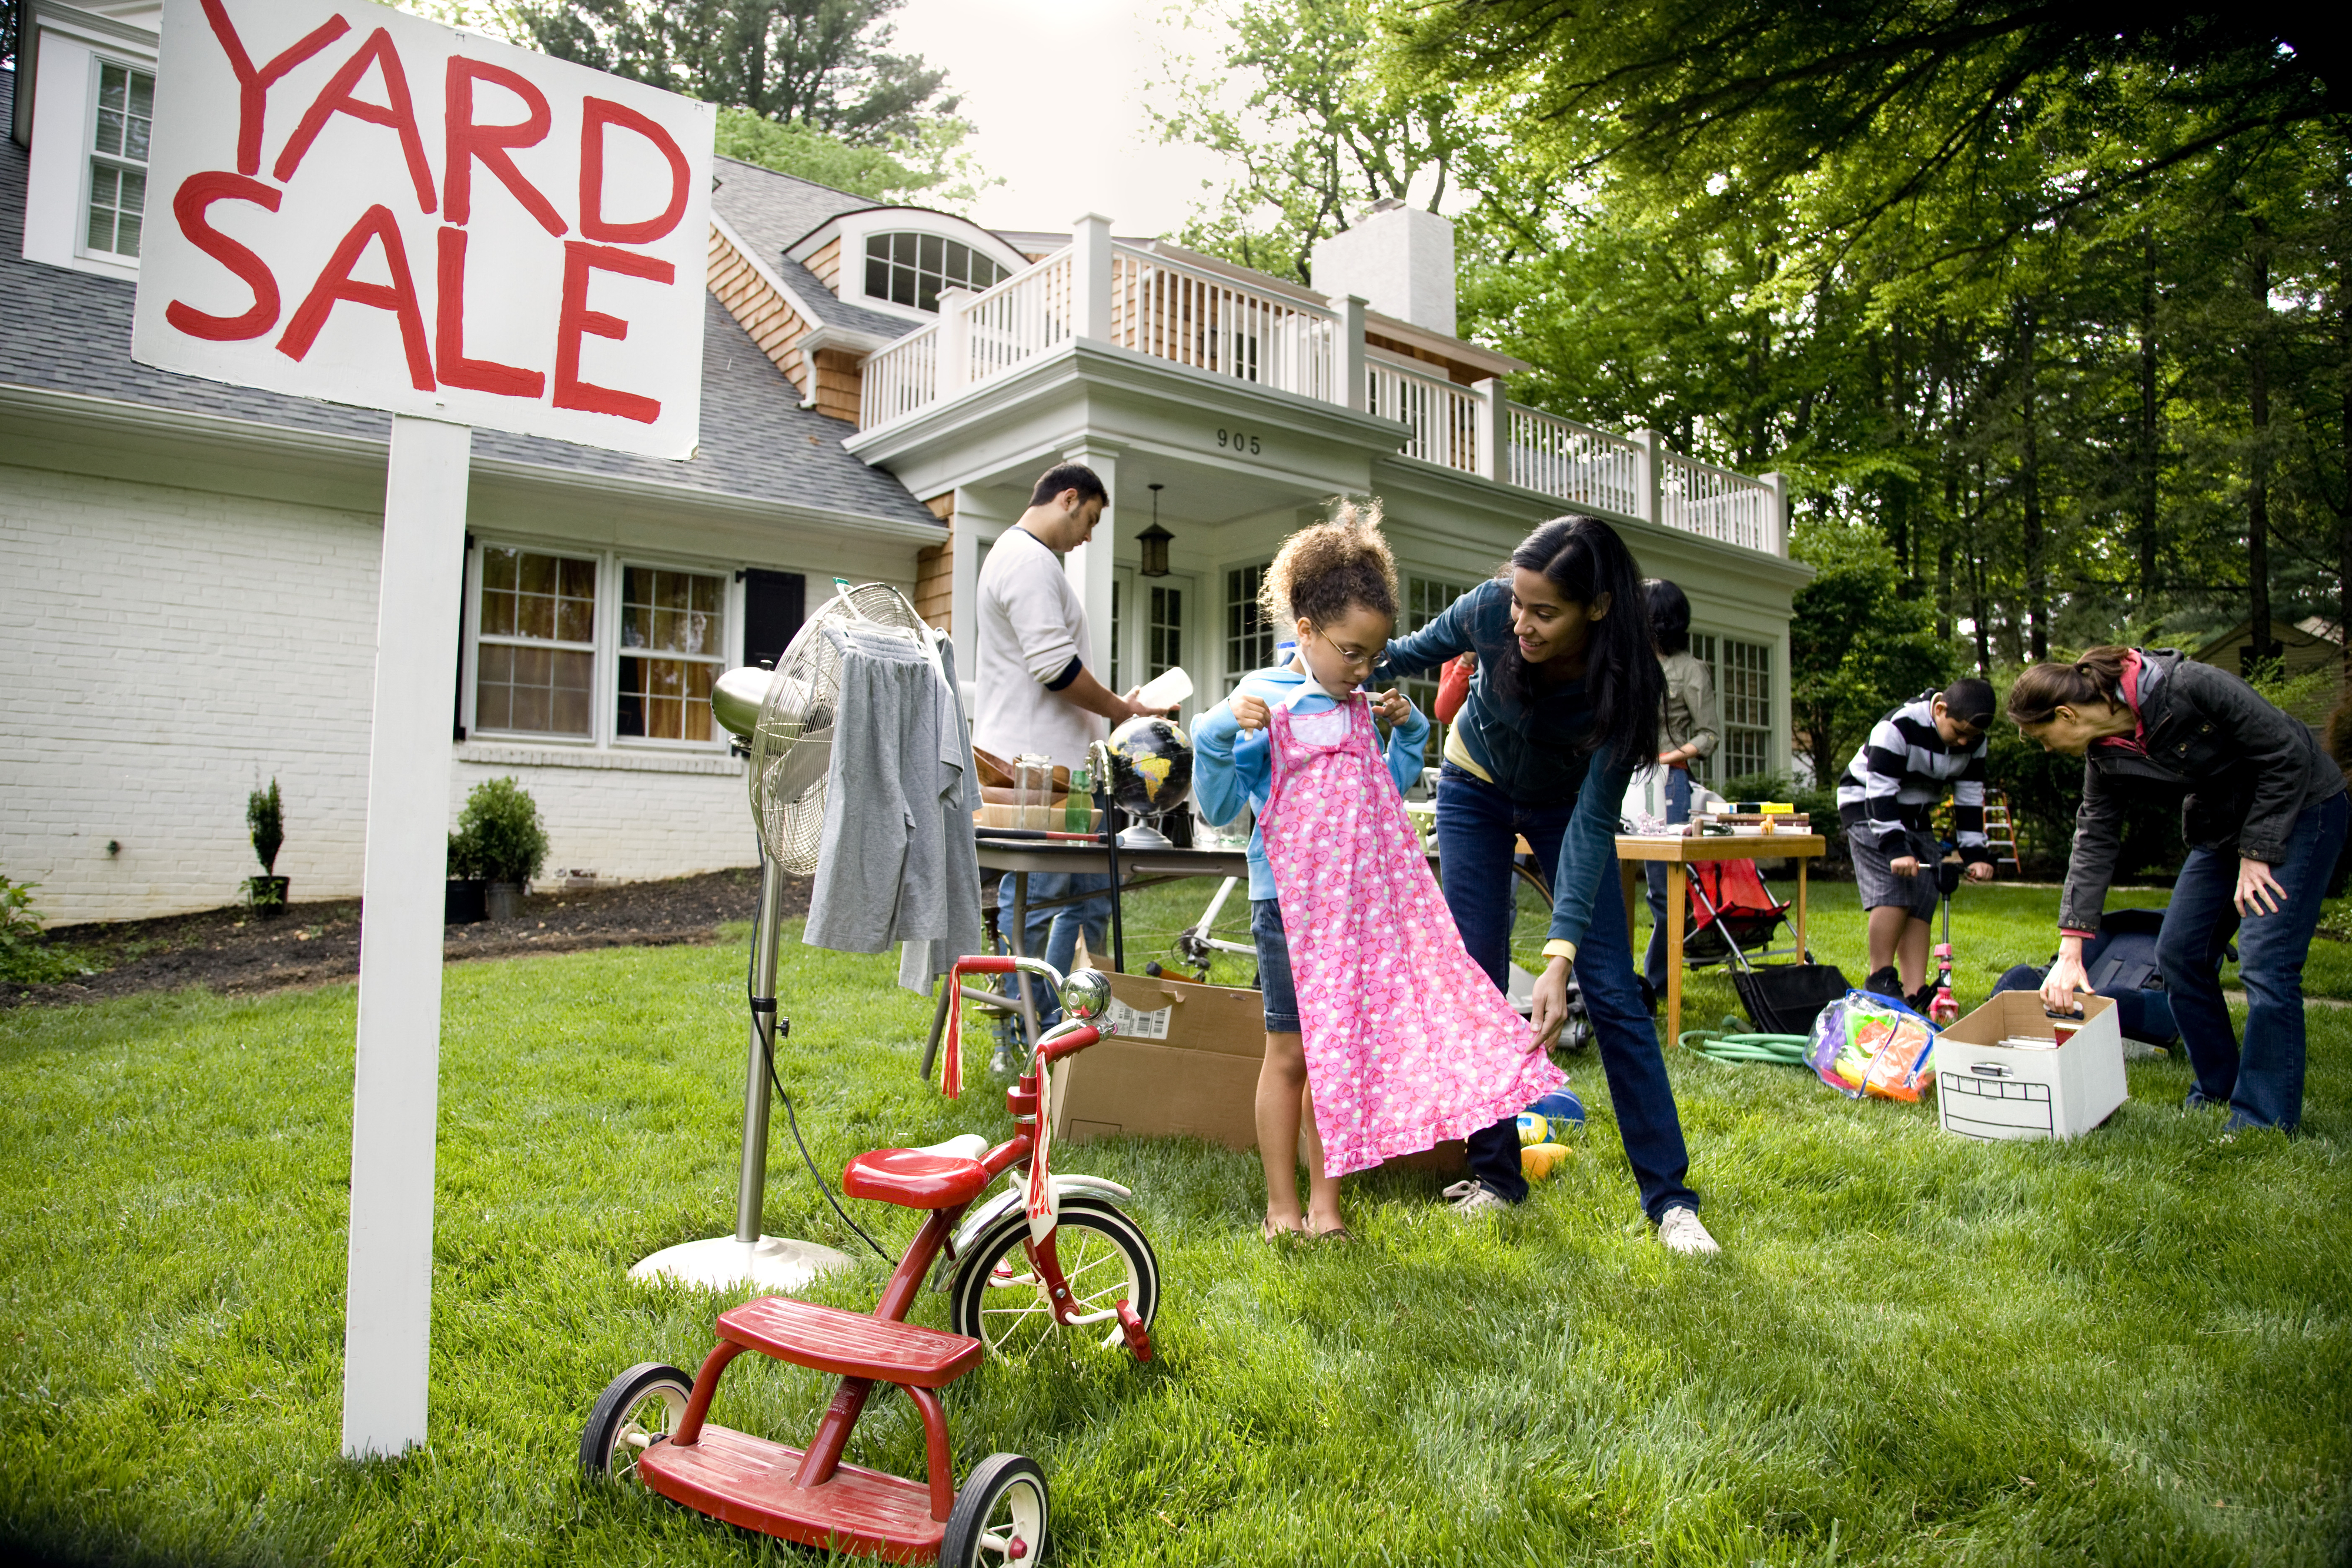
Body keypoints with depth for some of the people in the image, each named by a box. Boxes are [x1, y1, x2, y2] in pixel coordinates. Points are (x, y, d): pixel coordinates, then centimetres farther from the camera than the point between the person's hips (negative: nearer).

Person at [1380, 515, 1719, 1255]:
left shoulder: (1624, 683, -33)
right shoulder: (1491, 610, -30)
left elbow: (1593, 821, -34)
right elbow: (1411, 653, -9)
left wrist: (1559, 957, -41)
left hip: (1565, 802, -1)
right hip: (1475, 788, 2)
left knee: (1612, 993, -7)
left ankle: (1669, 1199, 2)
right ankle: (1495, 1174, 11)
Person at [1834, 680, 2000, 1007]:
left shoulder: (1974, 741, -8)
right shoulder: (1897, 729, -28)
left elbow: (1970, 798, -1)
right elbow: (1880, 793, -29)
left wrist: (1976, 854, -9)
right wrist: (1895, 849, -35)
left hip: (1916, 817, 7)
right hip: (1867, 807, -7)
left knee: (1923, 901, -3)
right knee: (1894, 891, -21)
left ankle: (1914, 992, -3)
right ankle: (1880, 979, -11)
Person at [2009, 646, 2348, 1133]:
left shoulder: (2190, 687, -30)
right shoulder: (2105, 757, -9)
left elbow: (2287, 754, -23)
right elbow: (2094, 843, -7)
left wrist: (2255, 854, -20)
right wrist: (2070, 953, -12)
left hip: (2299, 806, -7)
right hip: (2221, 826, 7)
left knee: (2265, 962, -14)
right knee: (2178, 952, 4)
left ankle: (2265, 1122, -4)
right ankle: (2217, 1091, 20)